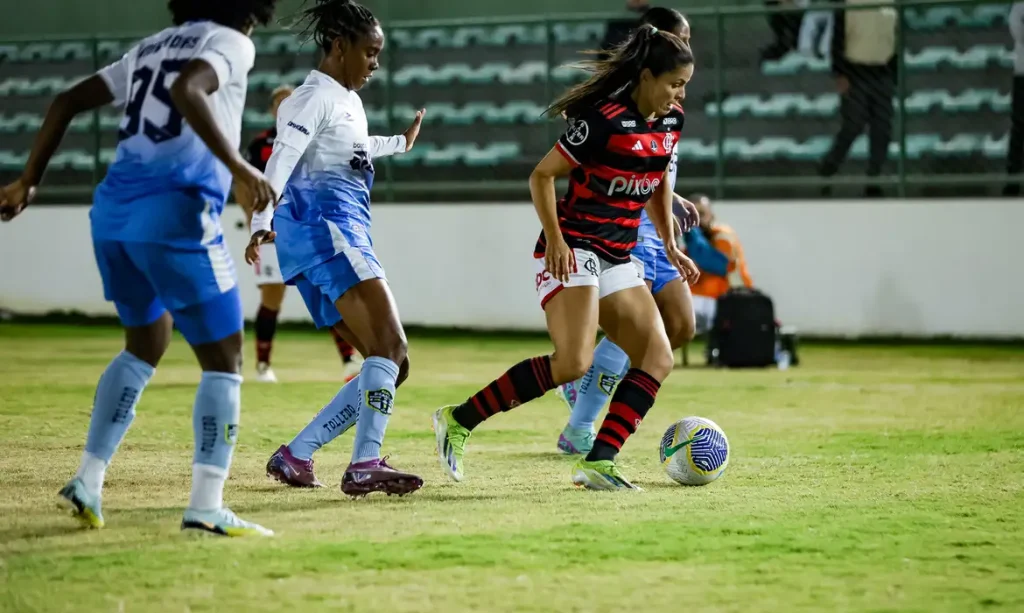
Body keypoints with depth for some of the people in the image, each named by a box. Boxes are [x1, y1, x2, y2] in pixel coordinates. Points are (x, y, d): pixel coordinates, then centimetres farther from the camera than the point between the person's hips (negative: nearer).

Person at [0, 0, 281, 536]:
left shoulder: (150, 48, 23)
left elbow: (68, 102, 19)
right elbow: (187, 90, -21)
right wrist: (238, 167, -23)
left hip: (112, 212, 8)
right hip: (176, 215, -7)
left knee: (147, 343, 25)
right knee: (223, 358, 0)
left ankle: (88, 481, 17)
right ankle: (206, 506, -11)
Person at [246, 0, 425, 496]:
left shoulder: (348, 101, 24)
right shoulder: (317, 96, -5)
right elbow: (282, 158, -20)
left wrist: (402, 143, 63)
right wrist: (262, 221, -34)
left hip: (344, 237, 10)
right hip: (323, 229, -10)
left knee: (391, 363, 4)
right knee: (389, 347, -22)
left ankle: (294, 456, 4)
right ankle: (365, 466, -31)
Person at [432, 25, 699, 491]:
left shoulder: (671, 123, 6)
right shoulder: (604, 120, -17)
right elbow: (542, 175, -13)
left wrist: (670, 247, 18)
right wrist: (555, 240, -21)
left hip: (617, 259, 9)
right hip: (573, 252, -9)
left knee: (657, 359, -3)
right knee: (572, 364, -22)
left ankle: (599, 462, -6)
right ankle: (459, 421, -11)